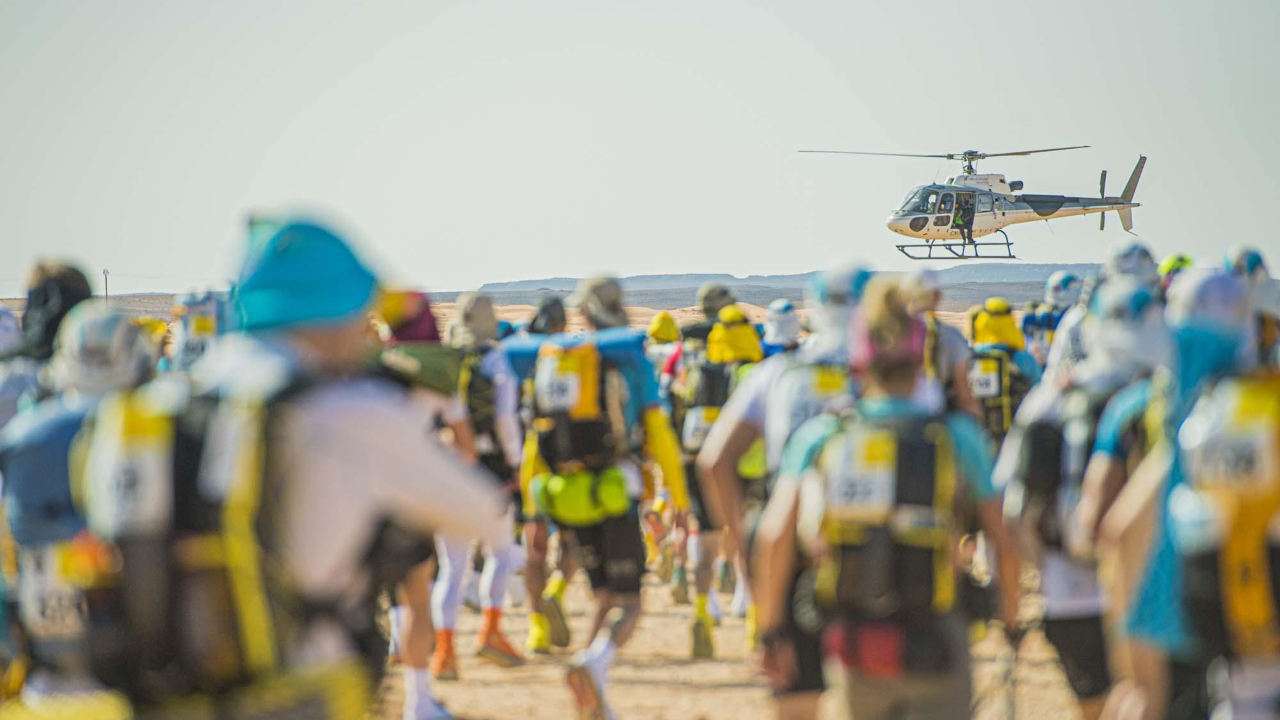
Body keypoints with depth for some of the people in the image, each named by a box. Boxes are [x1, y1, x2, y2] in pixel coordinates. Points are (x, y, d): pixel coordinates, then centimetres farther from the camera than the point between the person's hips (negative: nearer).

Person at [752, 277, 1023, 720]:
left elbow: (774, 534, -10)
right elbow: (1003, 541, -2)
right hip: (931, 643, -3)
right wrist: (1011, 618, 14)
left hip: (853, 646, 3)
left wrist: (770, 629, -1)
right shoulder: (956, 437, -4)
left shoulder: (819, 435, 0)